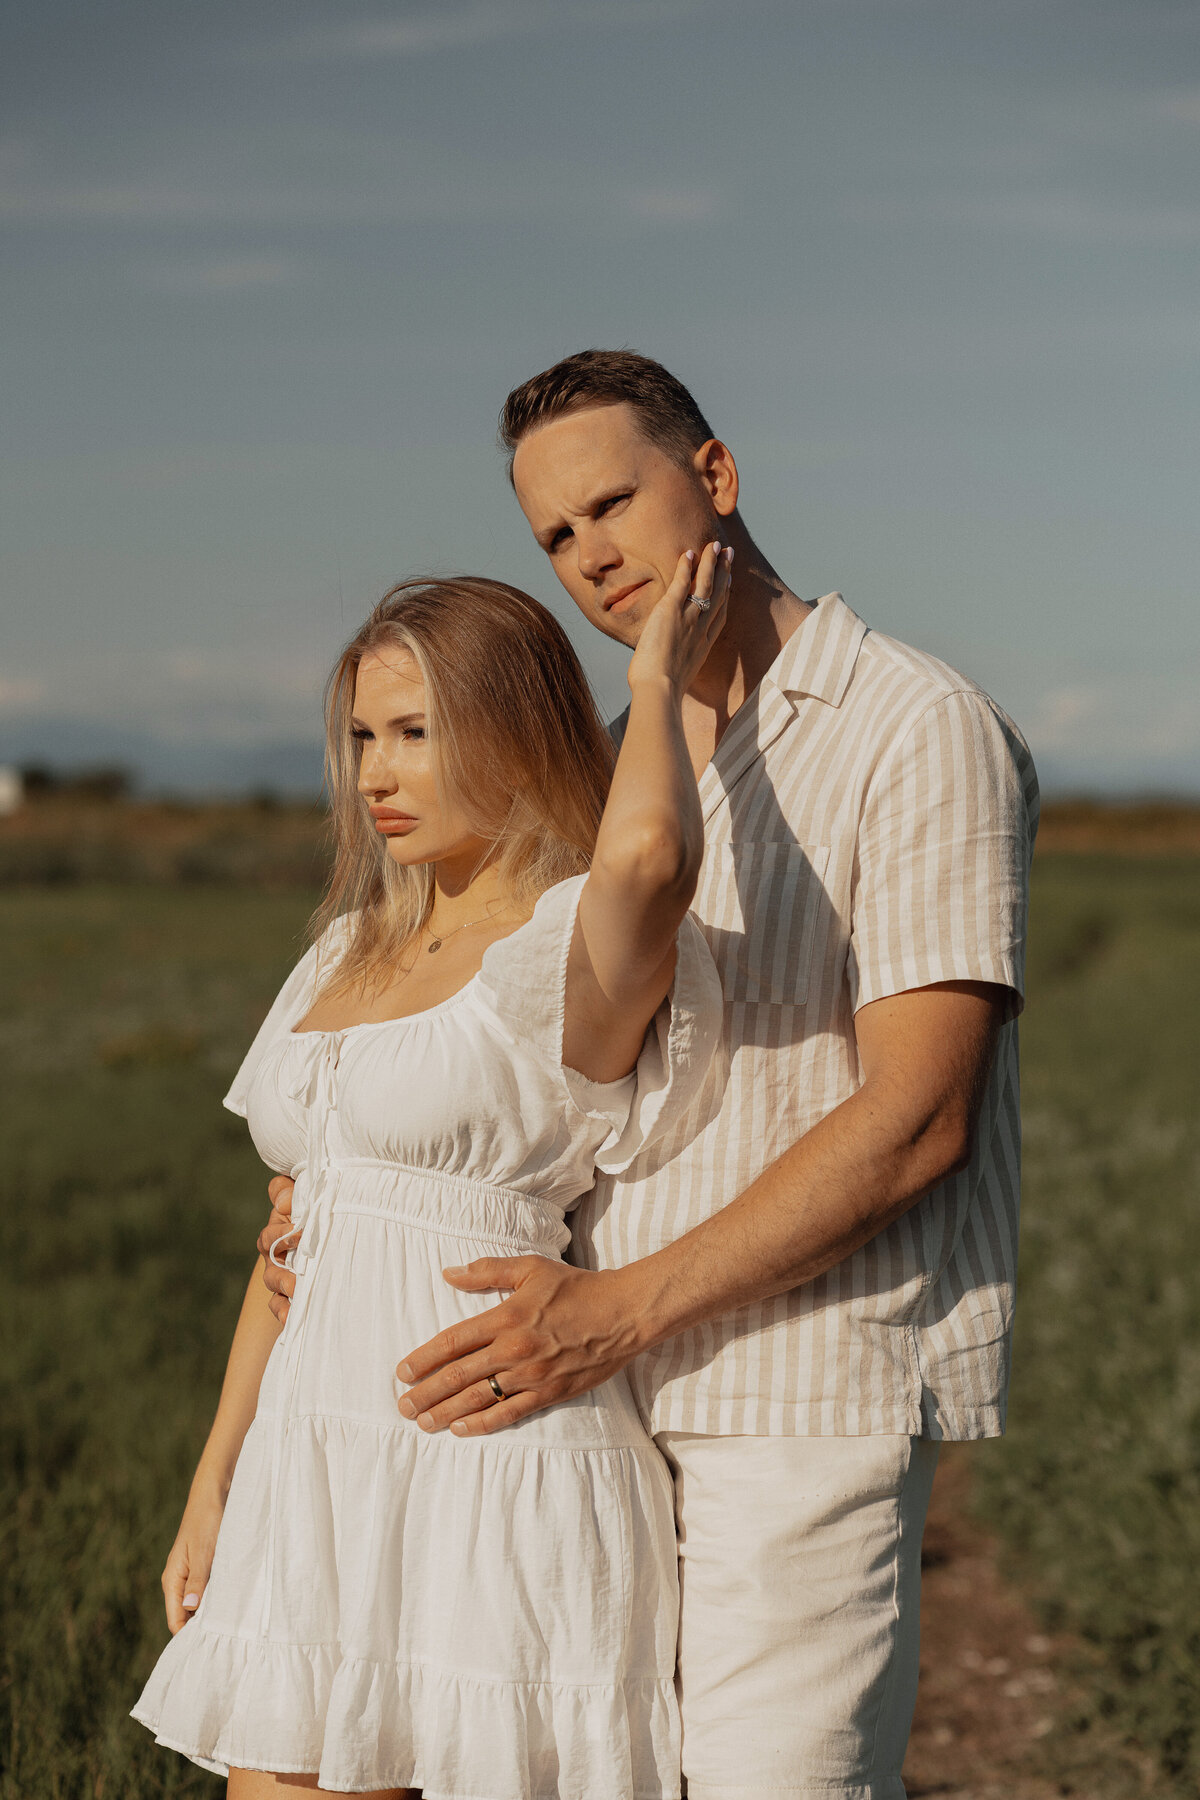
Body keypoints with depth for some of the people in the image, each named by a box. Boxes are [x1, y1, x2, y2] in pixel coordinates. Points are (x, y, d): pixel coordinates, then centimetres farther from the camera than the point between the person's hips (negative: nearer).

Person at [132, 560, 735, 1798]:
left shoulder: (582, 946, -8)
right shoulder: (350, 952, 14)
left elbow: (650, 848, -34)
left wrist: (657, 682, -14)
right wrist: (214, 1483, 16)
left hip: (501, 1483, -7)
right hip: (314, 1480, 7)